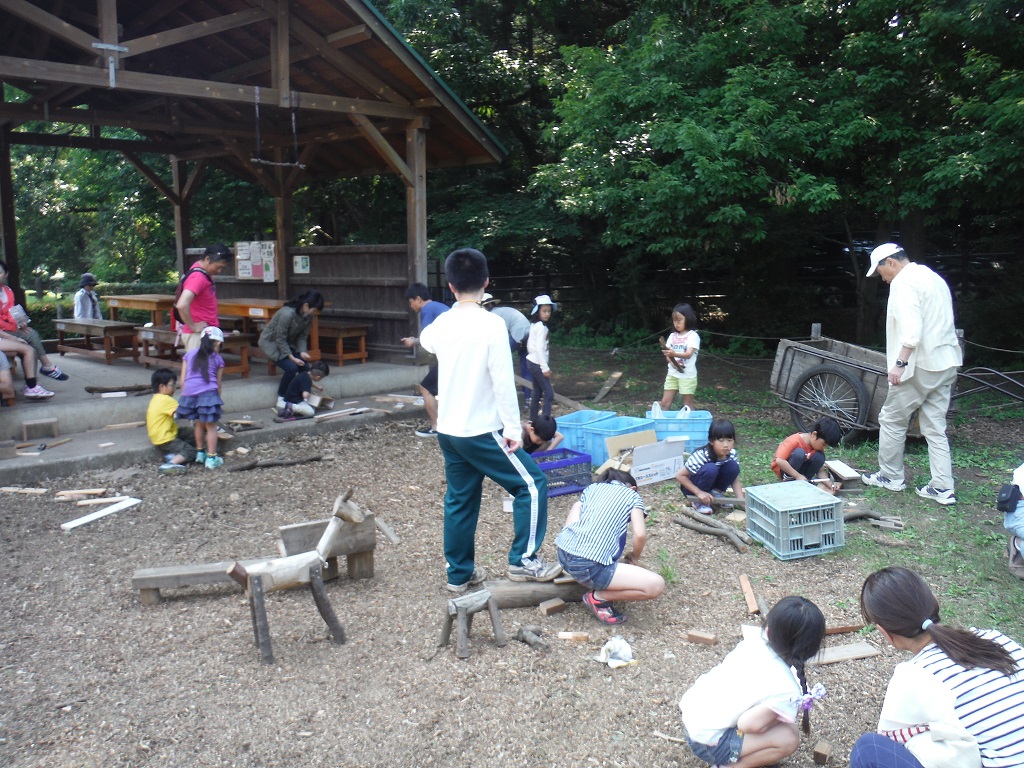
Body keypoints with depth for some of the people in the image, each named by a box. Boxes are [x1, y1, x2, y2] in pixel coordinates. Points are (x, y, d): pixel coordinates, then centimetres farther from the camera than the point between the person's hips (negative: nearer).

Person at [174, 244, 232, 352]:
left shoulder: (205, 273, 7)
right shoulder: (198, 278, -22)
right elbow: (182, 305, -35)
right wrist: (193, 326, -21)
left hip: (207, 332, 10)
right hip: (197, 334, -10)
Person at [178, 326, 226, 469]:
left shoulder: (189, 354, 19)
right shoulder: (217, 358, 12)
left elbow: (182, 380, 14)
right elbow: (218, 384, 13)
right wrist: (217, 399, 24)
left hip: (189, 394, 4)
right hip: (208, 394, -3)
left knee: (199, 424, 22)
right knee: (211, 427, 6)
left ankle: (200, 453, 33)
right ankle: (211, 458, 6)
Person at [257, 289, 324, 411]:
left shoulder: (308, 316, -11)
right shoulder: (287, 314, -33)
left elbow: (303, 336, -4)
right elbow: (280, 339, -26)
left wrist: (302, 352, -21)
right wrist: (292, 357, -27)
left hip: (289, 343, 7)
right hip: (271, 342, -7)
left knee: (305, 366, -13)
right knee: (291, 367, -25)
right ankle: (281, 400, -8)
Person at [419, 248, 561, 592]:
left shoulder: (442, 323, 3)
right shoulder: (492, 324, -16)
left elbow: (425, 340, 29)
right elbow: (503, 381, -19)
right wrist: (513, 427, -12)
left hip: (448, 431, 7)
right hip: (481, 432, -7)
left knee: (460, 500, 16)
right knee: (532, 483, 6)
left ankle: (459, 573, 24)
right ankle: (523, 560, 8)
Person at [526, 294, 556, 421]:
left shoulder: (534, 325, 12)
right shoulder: (541, 327, -15)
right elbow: (540, 348, -21)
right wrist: (545, 368, -20)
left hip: (531, 362, 9)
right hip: (537, 364, -9)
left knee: (537, 393, 13)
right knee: (549, 393, -11)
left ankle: (533, 421, 16)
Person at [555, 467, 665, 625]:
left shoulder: (592, 487, 24)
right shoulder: (632, 495, 12)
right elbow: (640, 534, -1)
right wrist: (635, 557, 18)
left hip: (563, 553, 7)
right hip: (589, 565, -6)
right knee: (657, 585, -2)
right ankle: (598, 597, 4)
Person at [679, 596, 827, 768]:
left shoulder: (752, 642, -7)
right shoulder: (788, 690, -23)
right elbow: (747, 724, -23)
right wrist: (785, 716, -4)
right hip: (707, 742, -7)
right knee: (789, 739, -11)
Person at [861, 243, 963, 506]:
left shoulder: (903, 282, -11)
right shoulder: (933, 277, 18)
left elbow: (911, 329, -23)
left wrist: (900, 363, -22)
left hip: (920, 365, -9)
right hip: (945, 365, 9)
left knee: (892, 419, 7)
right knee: (935, 427, 10)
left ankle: (890, 476, 17)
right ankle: (942, 487, 9)